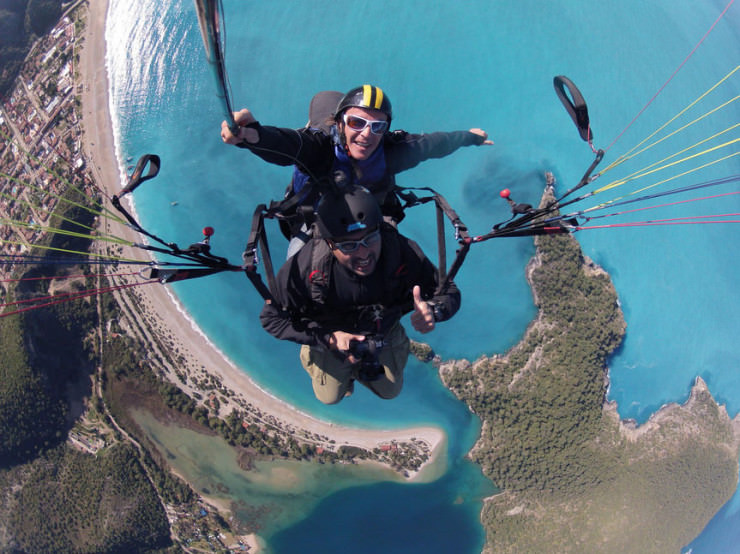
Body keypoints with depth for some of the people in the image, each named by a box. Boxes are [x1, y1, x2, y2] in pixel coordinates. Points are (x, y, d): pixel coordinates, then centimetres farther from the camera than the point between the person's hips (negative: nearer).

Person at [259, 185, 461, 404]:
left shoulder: (405, 254, -40)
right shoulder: (304, 267, -42)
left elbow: (449, 293, -25)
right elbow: (272, 318, -28)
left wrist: (432, 310, -50)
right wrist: (328, 339, -36)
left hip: (385, 335, 1)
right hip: (329, 337, -1)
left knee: (390, 392, 26)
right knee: (330, 398, 23)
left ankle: (366, 368, 58)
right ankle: (345, 373, 56)